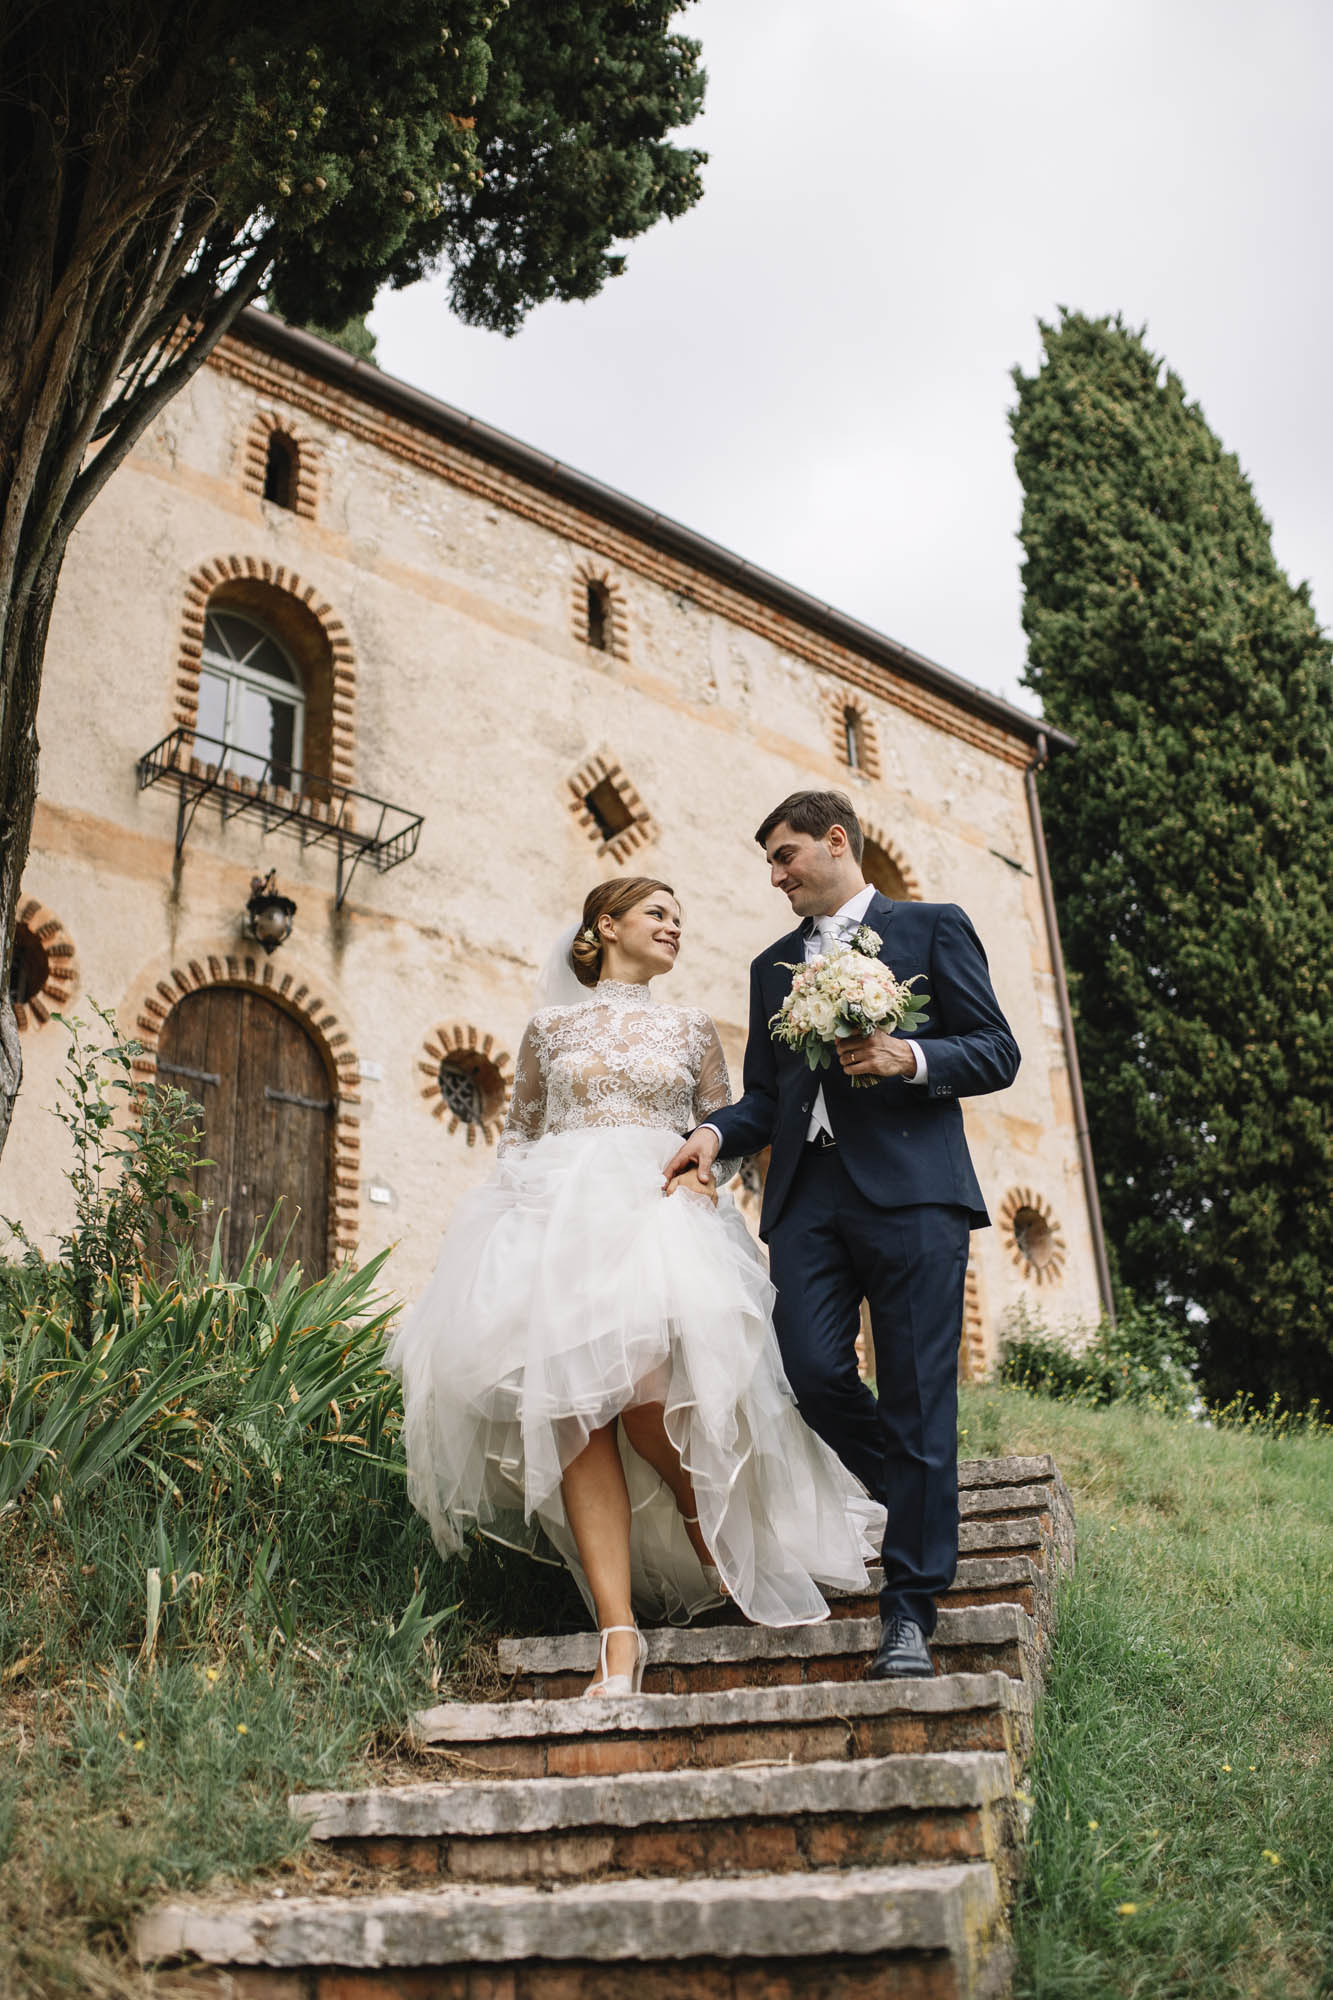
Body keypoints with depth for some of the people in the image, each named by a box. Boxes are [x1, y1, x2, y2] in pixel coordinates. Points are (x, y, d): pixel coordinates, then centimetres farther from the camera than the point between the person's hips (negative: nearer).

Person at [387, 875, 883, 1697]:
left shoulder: (690, 1027, 19)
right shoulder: (550, 1027, 18)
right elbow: (517, 1134, 21)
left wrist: (704, 1174, -4)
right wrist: (517, 1210, 4)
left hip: (663, 1219, -1)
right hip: (560, 1219, 1)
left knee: (652, 1400, -24)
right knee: (578, 1414, -15)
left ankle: (721, 1543, 5)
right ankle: (619, 1637, -19)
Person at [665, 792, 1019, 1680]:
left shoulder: (933, 928, 11)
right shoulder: (773, 965, 25)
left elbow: (998, 1052, 5)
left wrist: (911, 1058, -13)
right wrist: (716, 1132, 1)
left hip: (910, 1188, -4)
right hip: (807, 1196, 4)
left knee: (917, 1395, -6)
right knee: (816, 1374, -11)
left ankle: (911, 1611, 3)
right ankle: (919, 1501, 18)